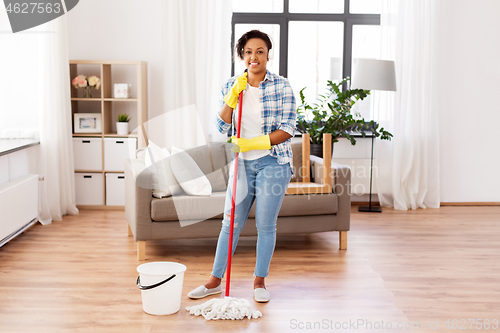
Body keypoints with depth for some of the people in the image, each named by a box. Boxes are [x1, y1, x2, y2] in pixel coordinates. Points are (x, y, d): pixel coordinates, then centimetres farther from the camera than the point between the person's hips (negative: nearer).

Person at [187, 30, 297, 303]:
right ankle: (215, 281, 20)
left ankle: (259, 281, 22)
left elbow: (287, 130, -11)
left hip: (273, 162, -3)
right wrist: (232, 96, -11)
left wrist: (253, 143, -19)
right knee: (231, 222, 8)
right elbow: (221, 127, 1)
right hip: (243, 164, 3)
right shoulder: (232, 86, 5)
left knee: (266, 225, 5)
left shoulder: (282, 86, -7)